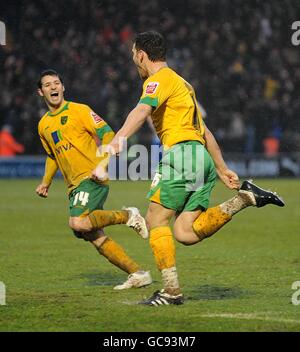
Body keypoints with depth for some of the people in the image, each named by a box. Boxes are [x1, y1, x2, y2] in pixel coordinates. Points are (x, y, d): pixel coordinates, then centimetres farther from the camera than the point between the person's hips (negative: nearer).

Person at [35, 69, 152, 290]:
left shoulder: (79, 111, -4)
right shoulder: (43, 125, 17)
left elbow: (107, 135, -9)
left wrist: (103, 165, -22)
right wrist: (46, 183, 22)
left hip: (92, 178, -7)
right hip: (74, 186, 7)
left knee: (78, 223, -28)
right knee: (93, 236, 0)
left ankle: (128, 216, -7)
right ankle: (138, 274, 7)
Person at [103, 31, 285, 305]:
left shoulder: (159, 79, -2)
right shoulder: (181, 83, 29)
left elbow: (142, 111, -24)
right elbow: (204, 131, 32)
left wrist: (118, 139, -39)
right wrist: (222, 168, 34)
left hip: (183, 152, -9)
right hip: (202, 158, 9)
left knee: (155, 219, -4)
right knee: (184, 234, 0)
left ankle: (172, 291, -9)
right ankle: (244, 198, -4)